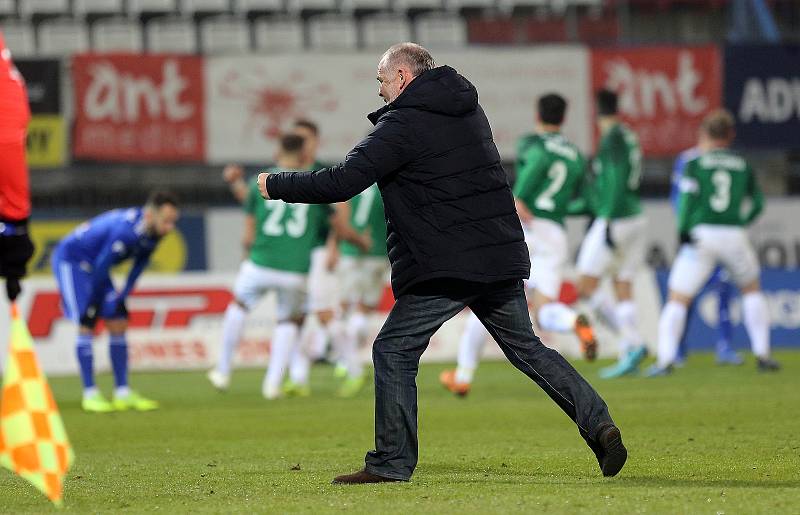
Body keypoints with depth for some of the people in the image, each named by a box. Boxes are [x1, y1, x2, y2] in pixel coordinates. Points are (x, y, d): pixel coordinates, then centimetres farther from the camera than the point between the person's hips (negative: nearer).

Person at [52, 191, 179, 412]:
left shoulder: (152, 233, -10)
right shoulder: (125, 231, -37)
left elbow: (140, 263, 6)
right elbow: (101, 267, -28)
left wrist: (124, 293, 2)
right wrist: (93, 301, -15)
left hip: (92, 265, 9)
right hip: (71, 259, -9)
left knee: (118, 324, 3)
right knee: (87, 324, -14)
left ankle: (123, 393, 7)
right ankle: (90, 394, -9)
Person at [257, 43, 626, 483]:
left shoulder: (402, 125, -9)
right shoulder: (468, 109, 16)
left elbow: (343, 182, -14)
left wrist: (276, 185, -2)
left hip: (444, 266, -8)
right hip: (501, 254, 8)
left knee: (394, 351, 1)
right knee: (525, 347, 17)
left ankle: (393, 461, -2)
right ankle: (599, 426, 6)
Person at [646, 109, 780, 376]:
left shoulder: (696, 163, 6)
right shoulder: (743, 165, 14)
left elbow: (688, 196, -8)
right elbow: (758, 202, 17)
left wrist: (683, 231, -12)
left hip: (701, 235, -2)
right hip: (734, 234, 2)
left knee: (677, 301, 0)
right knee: (752, 288, 25)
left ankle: (665, 358, -17)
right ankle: (762, 354, 19)